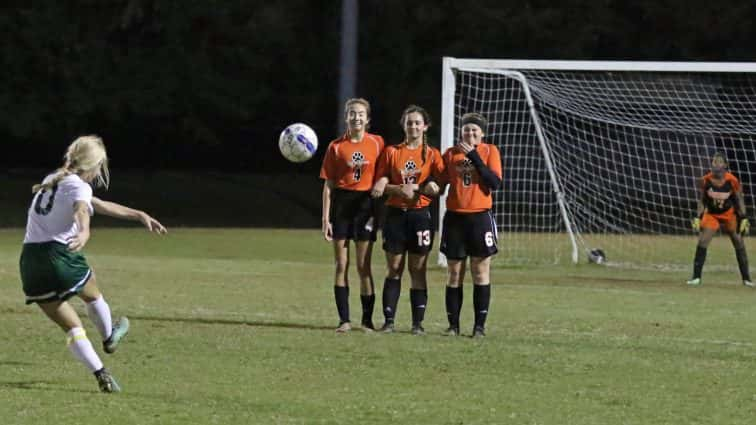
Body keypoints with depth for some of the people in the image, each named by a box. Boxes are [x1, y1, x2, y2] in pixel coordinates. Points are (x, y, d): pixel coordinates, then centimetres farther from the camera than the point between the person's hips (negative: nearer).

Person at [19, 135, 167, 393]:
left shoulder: (51, 181, 20)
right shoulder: (78, 186, -6)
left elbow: (100, 206, 29)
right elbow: (82, 211, -32)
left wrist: (139, 215, 33)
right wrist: (84, 233, -53)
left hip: (30, 262, 6)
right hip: (60, 257, -6)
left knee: (71, 327, 10)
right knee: (93, 295, 28)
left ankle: (101, 374, 1)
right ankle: (109, 339, 50)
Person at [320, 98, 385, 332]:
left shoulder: (377, 143, 1)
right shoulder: (336, 147, 1)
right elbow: (328, 185, 2)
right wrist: (326, 219, -3)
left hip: (366, 205, -1)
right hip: (341, 205, 1)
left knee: (363, 266, 0)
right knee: (341, 265, 2)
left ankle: (367, 320, 7)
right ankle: (344, 319, 7)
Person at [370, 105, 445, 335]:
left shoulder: (432, 155, 3)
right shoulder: (391, 152, 6)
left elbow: (439, 187, -2)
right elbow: (380, 185, 3)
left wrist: (415, 188, -16)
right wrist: (400, 189, -15)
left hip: (420, 215, -1)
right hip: (395, 214, 1)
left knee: (418, 270, 0)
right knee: (394, 269, 2)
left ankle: (417, 322, 3)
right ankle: (389, 320, 4)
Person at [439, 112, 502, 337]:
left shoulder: (489, 151, 1)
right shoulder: (450, 153, 8)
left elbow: (495, 183, -13)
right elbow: (441, 182, 17)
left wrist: (474, 156, -16)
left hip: (480, 217, -2)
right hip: (455, 217, 2)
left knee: (481, 272, -2)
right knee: (454, 273, 4)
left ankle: (480, 325, 2)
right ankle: (453, 325, 7)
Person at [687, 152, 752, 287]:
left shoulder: (732, 181, -20)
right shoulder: (706, 180, -16)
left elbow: (739, 200, -8)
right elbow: (702, 201, -3)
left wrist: (743, 219, -10)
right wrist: (698, 217, -8)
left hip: (729, 214, 0)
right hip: (711, 215, 0)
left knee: (739, 244, 6)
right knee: (702, 243, -13)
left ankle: (746, 278, 18)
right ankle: (696, 277, -8)